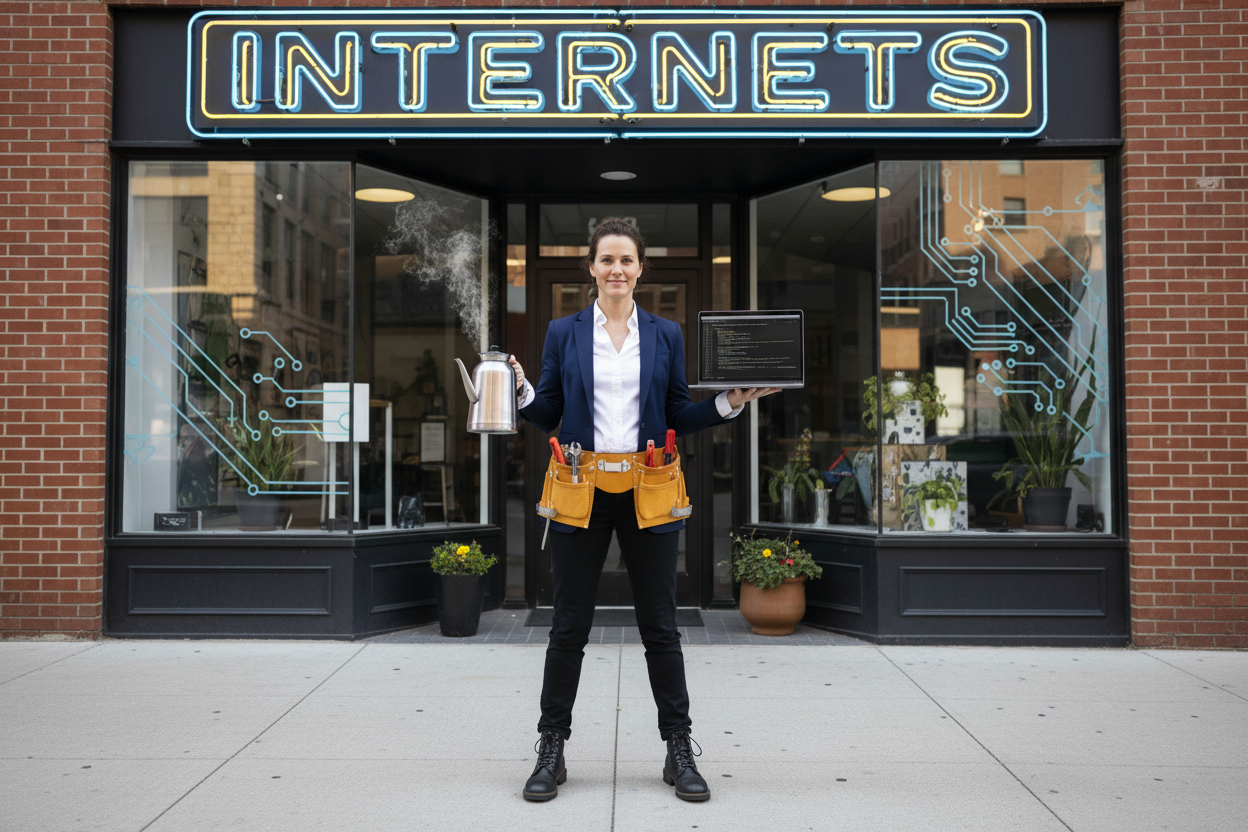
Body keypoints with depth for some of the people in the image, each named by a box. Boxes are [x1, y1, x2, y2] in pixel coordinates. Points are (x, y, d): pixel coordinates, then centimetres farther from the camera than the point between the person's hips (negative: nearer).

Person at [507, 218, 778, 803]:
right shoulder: (564, 333, 6)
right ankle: (551, 750, 19)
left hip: (648, 494, 1)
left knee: (660, 627, 5)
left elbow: (679, 417, 9)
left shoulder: (665, 335, 8)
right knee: (569, 627, 5)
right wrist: (520, 389, -11)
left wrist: (731, 402, -4)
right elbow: (549, 414, 7)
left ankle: (679, 750, 18)